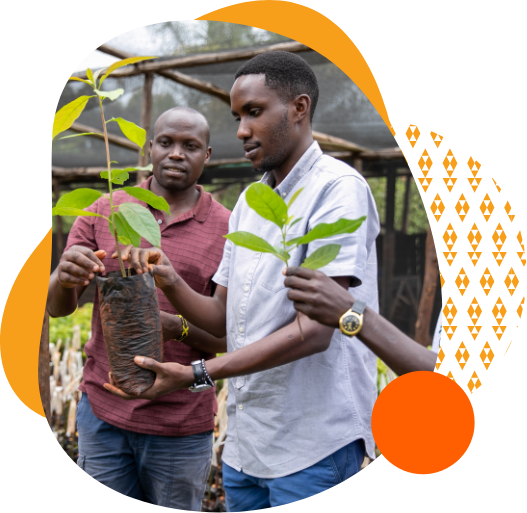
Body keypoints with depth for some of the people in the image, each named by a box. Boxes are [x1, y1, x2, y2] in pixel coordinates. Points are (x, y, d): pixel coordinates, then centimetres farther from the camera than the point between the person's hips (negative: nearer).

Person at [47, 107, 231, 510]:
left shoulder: (227, 230, -3)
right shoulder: (102, 213, 3)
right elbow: (56, 308, 0)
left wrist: (176, 326, -24)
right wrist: (64, 279, -22)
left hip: (182, 426, -1)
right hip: (103, 412, 2)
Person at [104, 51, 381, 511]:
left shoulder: (338, 189, -13)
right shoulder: (249, 201, 13)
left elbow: (314, 331, -21)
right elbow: (222, 318, 11)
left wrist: (195, 375, -25)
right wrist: (171, 283, -8)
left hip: (313, 444, -7)